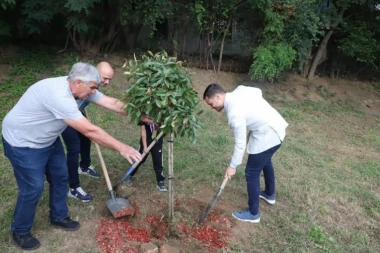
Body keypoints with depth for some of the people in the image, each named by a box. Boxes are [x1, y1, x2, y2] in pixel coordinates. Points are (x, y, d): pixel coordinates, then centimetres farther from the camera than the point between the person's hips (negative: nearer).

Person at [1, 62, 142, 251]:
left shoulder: (70, 86, -8)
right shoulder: (59, 95, -37)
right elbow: (90, 131, -37)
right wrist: (121, 148, -32)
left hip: (47, 138, 9)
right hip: (22, 142, -9)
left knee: (60, 176, 14)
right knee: (33, 188, -1)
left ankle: (59, 217, 34)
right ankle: (20, 232, 24)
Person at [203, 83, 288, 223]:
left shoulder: (234, 114, -26)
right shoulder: (239, 90, -2)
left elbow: (240, 144, -19)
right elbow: (258, 91, 15)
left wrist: (233, 166, -8)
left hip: (268, 136, -10)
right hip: (275, 125, 10)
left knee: (251, 173, 2)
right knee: (265, 161, 30)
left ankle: (253, 213, 17)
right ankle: (270, 194, 52)